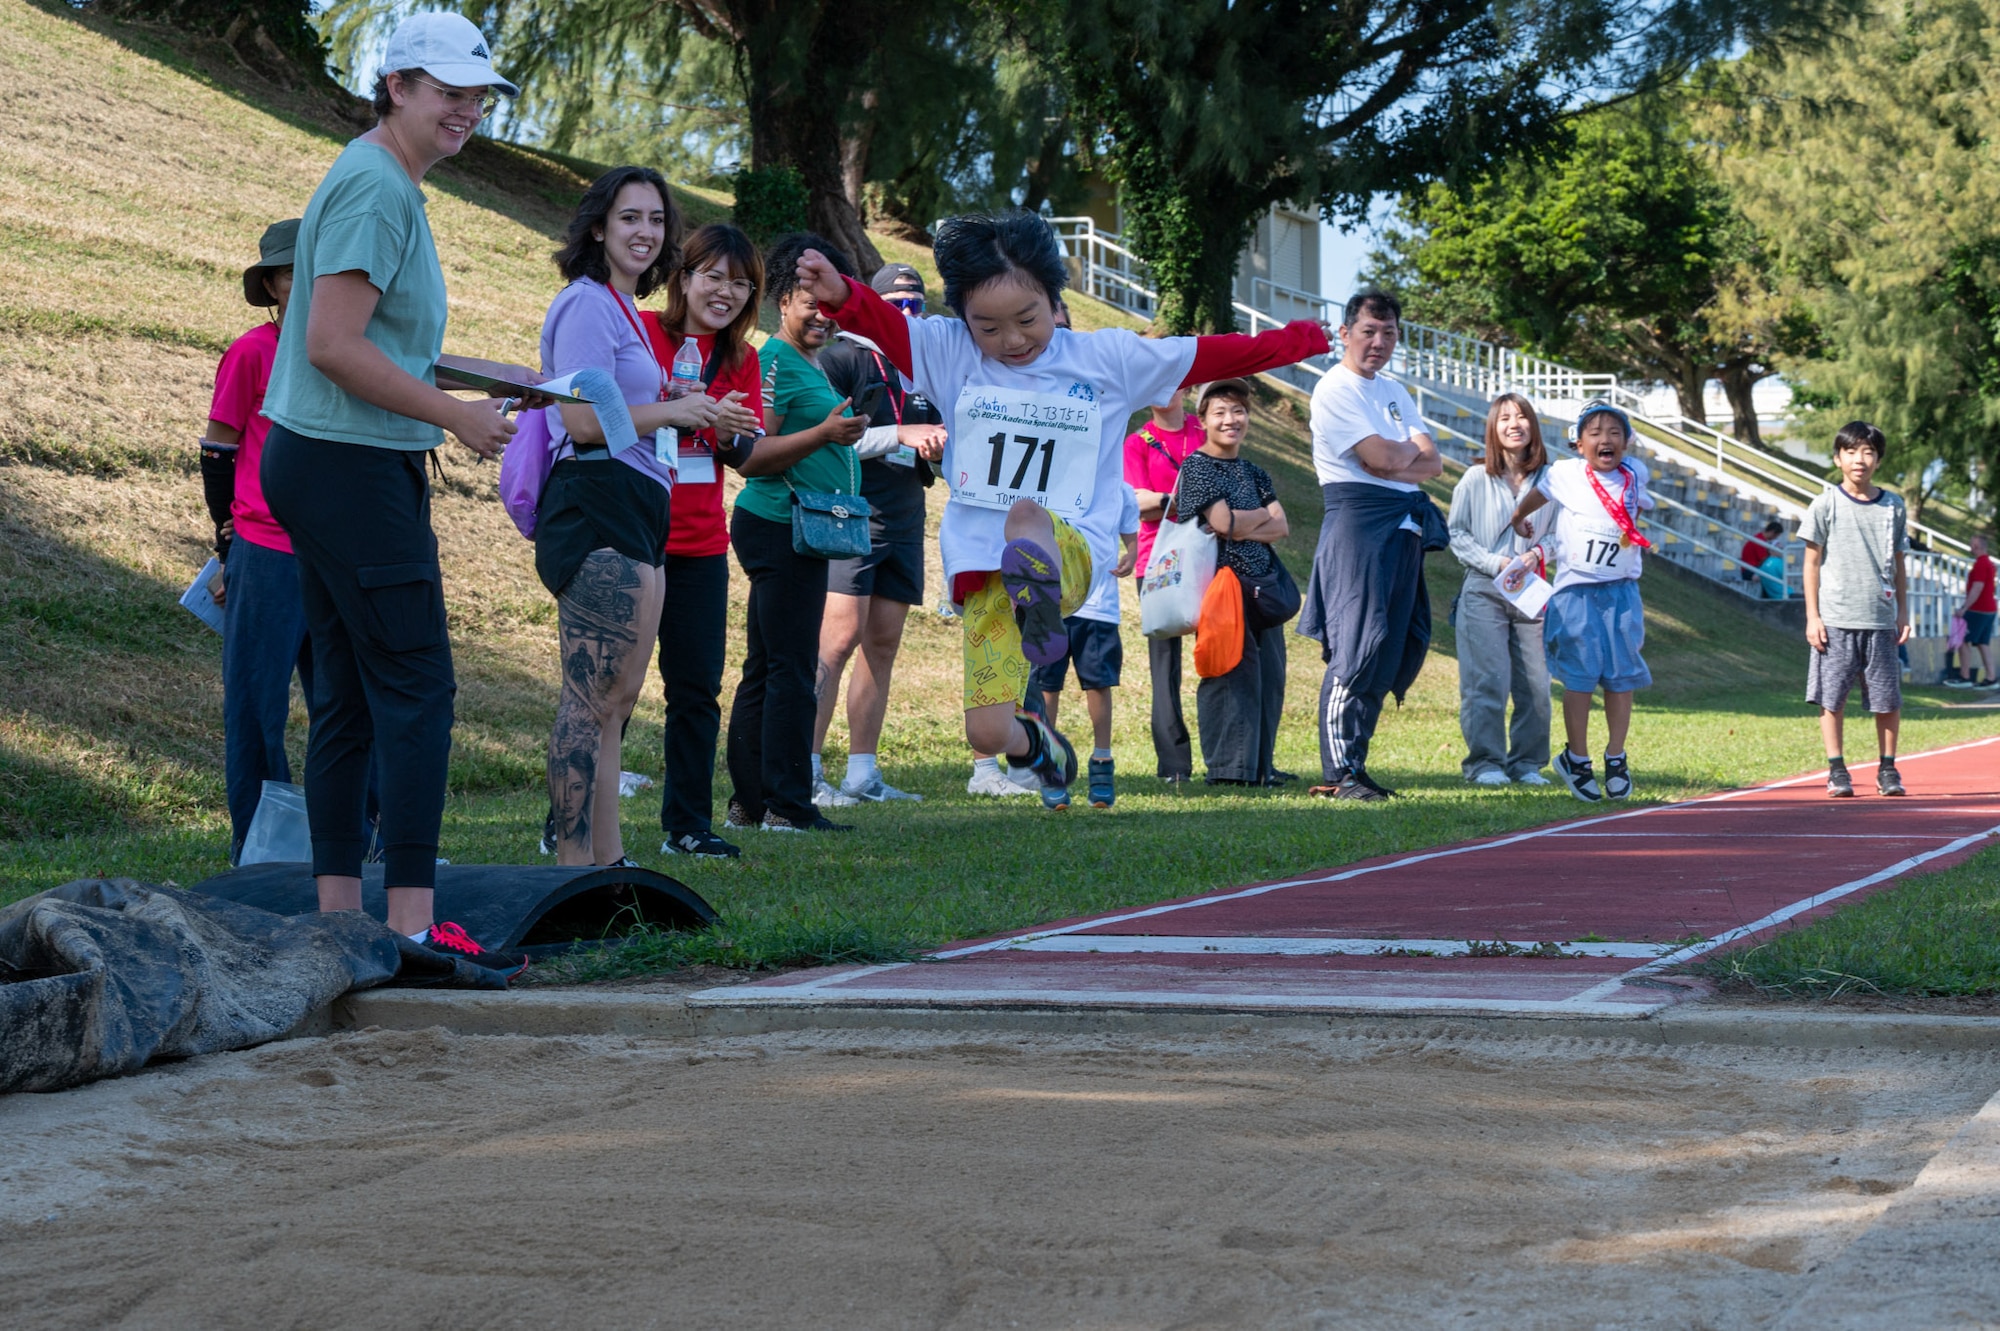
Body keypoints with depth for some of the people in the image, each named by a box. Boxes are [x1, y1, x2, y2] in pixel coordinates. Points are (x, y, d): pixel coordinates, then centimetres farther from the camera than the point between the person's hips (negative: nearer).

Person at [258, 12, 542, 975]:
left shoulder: (390, 187, 19)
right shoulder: (374, 189, -14)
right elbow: (334, 346, -21)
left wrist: (486, 375, 16)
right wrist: (457, 415, -15)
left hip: (327, 466, 11)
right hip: (351, 468, -11)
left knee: (347, 696, 10)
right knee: (417, 687, -11)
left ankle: (338, 918, 14)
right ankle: (412, 924, -13)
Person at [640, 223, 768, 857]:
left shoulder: (741, 359, 10)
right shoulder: (640, 333, -5)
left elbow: (747, 453, 4)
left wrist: (730, 435, -18)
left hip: (700, 543, 5)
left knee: (698, 685, 6)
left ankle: (688, 825, 16)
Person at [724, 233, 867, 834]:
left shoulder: (808, 364, 19)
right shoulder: (776, 362, -11)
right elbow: (751, 456, -19)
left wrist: (843, 436, 21)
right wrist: (824, 433, -25)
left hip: (798, 534, 10)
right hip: (779, 529, -10)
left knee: (766, 671, 11)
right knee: (792, 669, -10)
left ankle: (749, 802, 14)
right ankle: (787, 806, -7)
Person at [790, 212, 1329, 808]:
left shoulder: (1109, 358, 6)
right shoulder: (951, 353, 5)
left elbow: (1209, 355, 10)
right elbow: (885, 324, -12)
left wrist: (1300, 339, 10)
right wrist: (840, 293, -33)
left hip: (1073, 552, -2)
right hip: (982, 572, 2)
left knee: (1025, 513, -37)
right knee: (987, 733, -6)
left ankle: (1040, 602, -66)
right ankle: (1037, 741, 28)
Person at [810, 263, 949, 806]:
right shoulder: (842, 359, -2)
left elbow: (943, 450, 24)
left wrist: (941, 444, 0)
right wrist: (901, 435, -16)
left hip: (905, 522, 7)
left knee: (883, 644, 6)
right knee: (840, 637, -15)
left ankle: (862, 774, 10)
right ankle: (805, 771, -15)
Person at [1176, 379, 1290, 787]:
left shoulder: (1254, 473, 18)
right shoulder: (1197, 466, -2)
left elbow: (1281, 528, 6)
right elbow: (1225, 522, -14)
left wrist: (1242, 528, -10)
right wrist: (1262, 515, 2)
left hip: (1262, 586, 7)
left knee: (1269, 674, 4)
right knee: (1232, 673, -11)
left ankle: (1260, 766, 11)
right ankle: (1229, 768, -8)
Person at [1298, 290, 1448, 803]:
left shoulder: (1394, 392, 20)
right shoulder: (1334, 390, -6)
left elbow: (1433, 463, 10)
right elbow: (1380, 457, -16)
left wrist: (1393, 461, -8)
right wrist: (1412, 448, 4)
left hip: (1404, 529, 9)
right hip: (1359, 524, -9)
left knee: (1394, 649, 7)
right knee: (1356, 649, -13)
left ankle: (1355, 764, 13)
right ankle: (1338, 775, -11)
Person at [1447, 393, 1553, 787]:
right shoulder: (1476, 479, 0)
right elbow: (1456, 533, 2)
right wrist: (1496, 563, -9)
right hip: (1484, 591, -2)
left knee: (1535, 682, 0)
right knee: (1488, 680, -7)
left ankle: (1527, 762, 13)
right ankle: (1485, 763, 2)